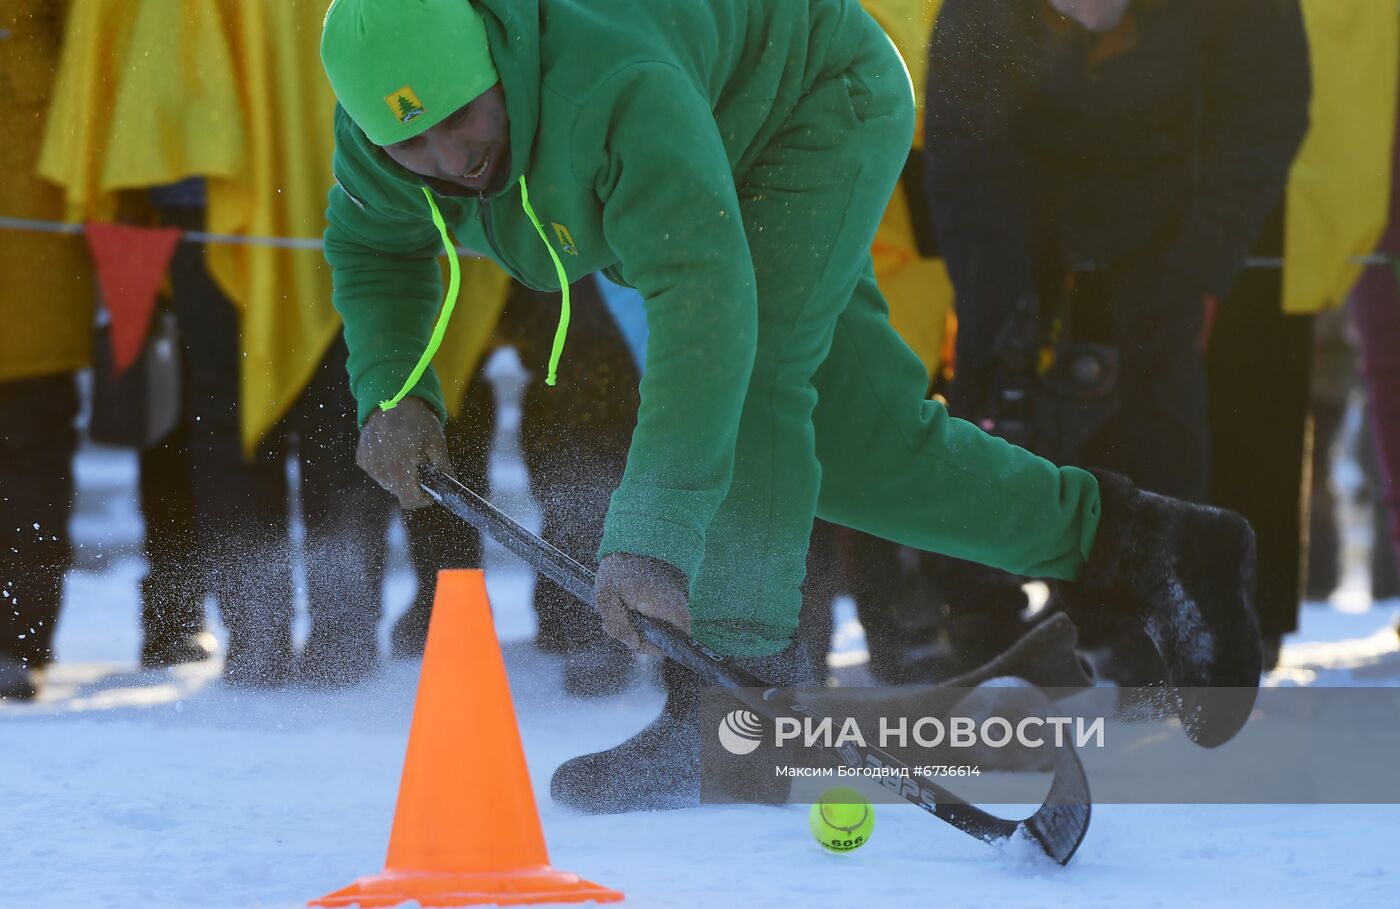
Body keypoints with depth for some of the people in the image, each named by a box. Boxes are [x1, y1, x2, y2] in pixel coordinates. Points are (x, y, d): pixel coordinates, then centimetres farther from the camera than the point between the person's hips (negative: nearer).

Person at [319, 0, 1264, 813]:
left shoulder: (613, 90, -46)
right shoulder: (387, 109, -24)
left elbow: (704, 302, -55)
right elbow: (378, 245, -1)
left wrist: (650, 536, -60)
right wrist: (393, 391, -17)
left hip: (824, 100, -7)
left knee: (743, 373, -27)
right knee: (857, 448, 5)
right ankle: (1147, 549, 16)